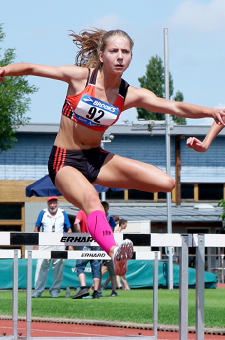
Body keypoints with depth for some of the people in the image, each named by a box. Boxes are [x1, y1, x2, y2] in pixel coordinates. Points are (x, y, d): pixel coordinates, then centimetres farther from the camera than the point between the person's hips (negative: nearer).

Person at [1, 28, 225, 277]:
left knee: (166, 183, -6)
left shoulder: (131, 95, -4)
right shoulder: (81, 77, -11)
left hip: (96, 158, 5)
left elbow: (175, 107, -13)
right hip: (65, 162, -5)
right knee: (91, 200, -38)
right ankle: (114, 252, -62)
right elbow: (33, 69, -5)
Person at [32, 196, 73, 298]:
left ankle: (55, 290, 10)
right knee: (41, 266, -8)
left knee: (58, 267, 0)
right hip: (44, 245, -1)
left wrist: (70, 245, 3)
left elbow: (69, 229, 12)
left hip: (59, 245, 1)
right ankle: (37, 290, -6)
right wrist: (35, 245, 3)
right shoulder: (43, 213, 5)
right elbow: (37, 229, 10)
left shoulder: (63, 214, 8)